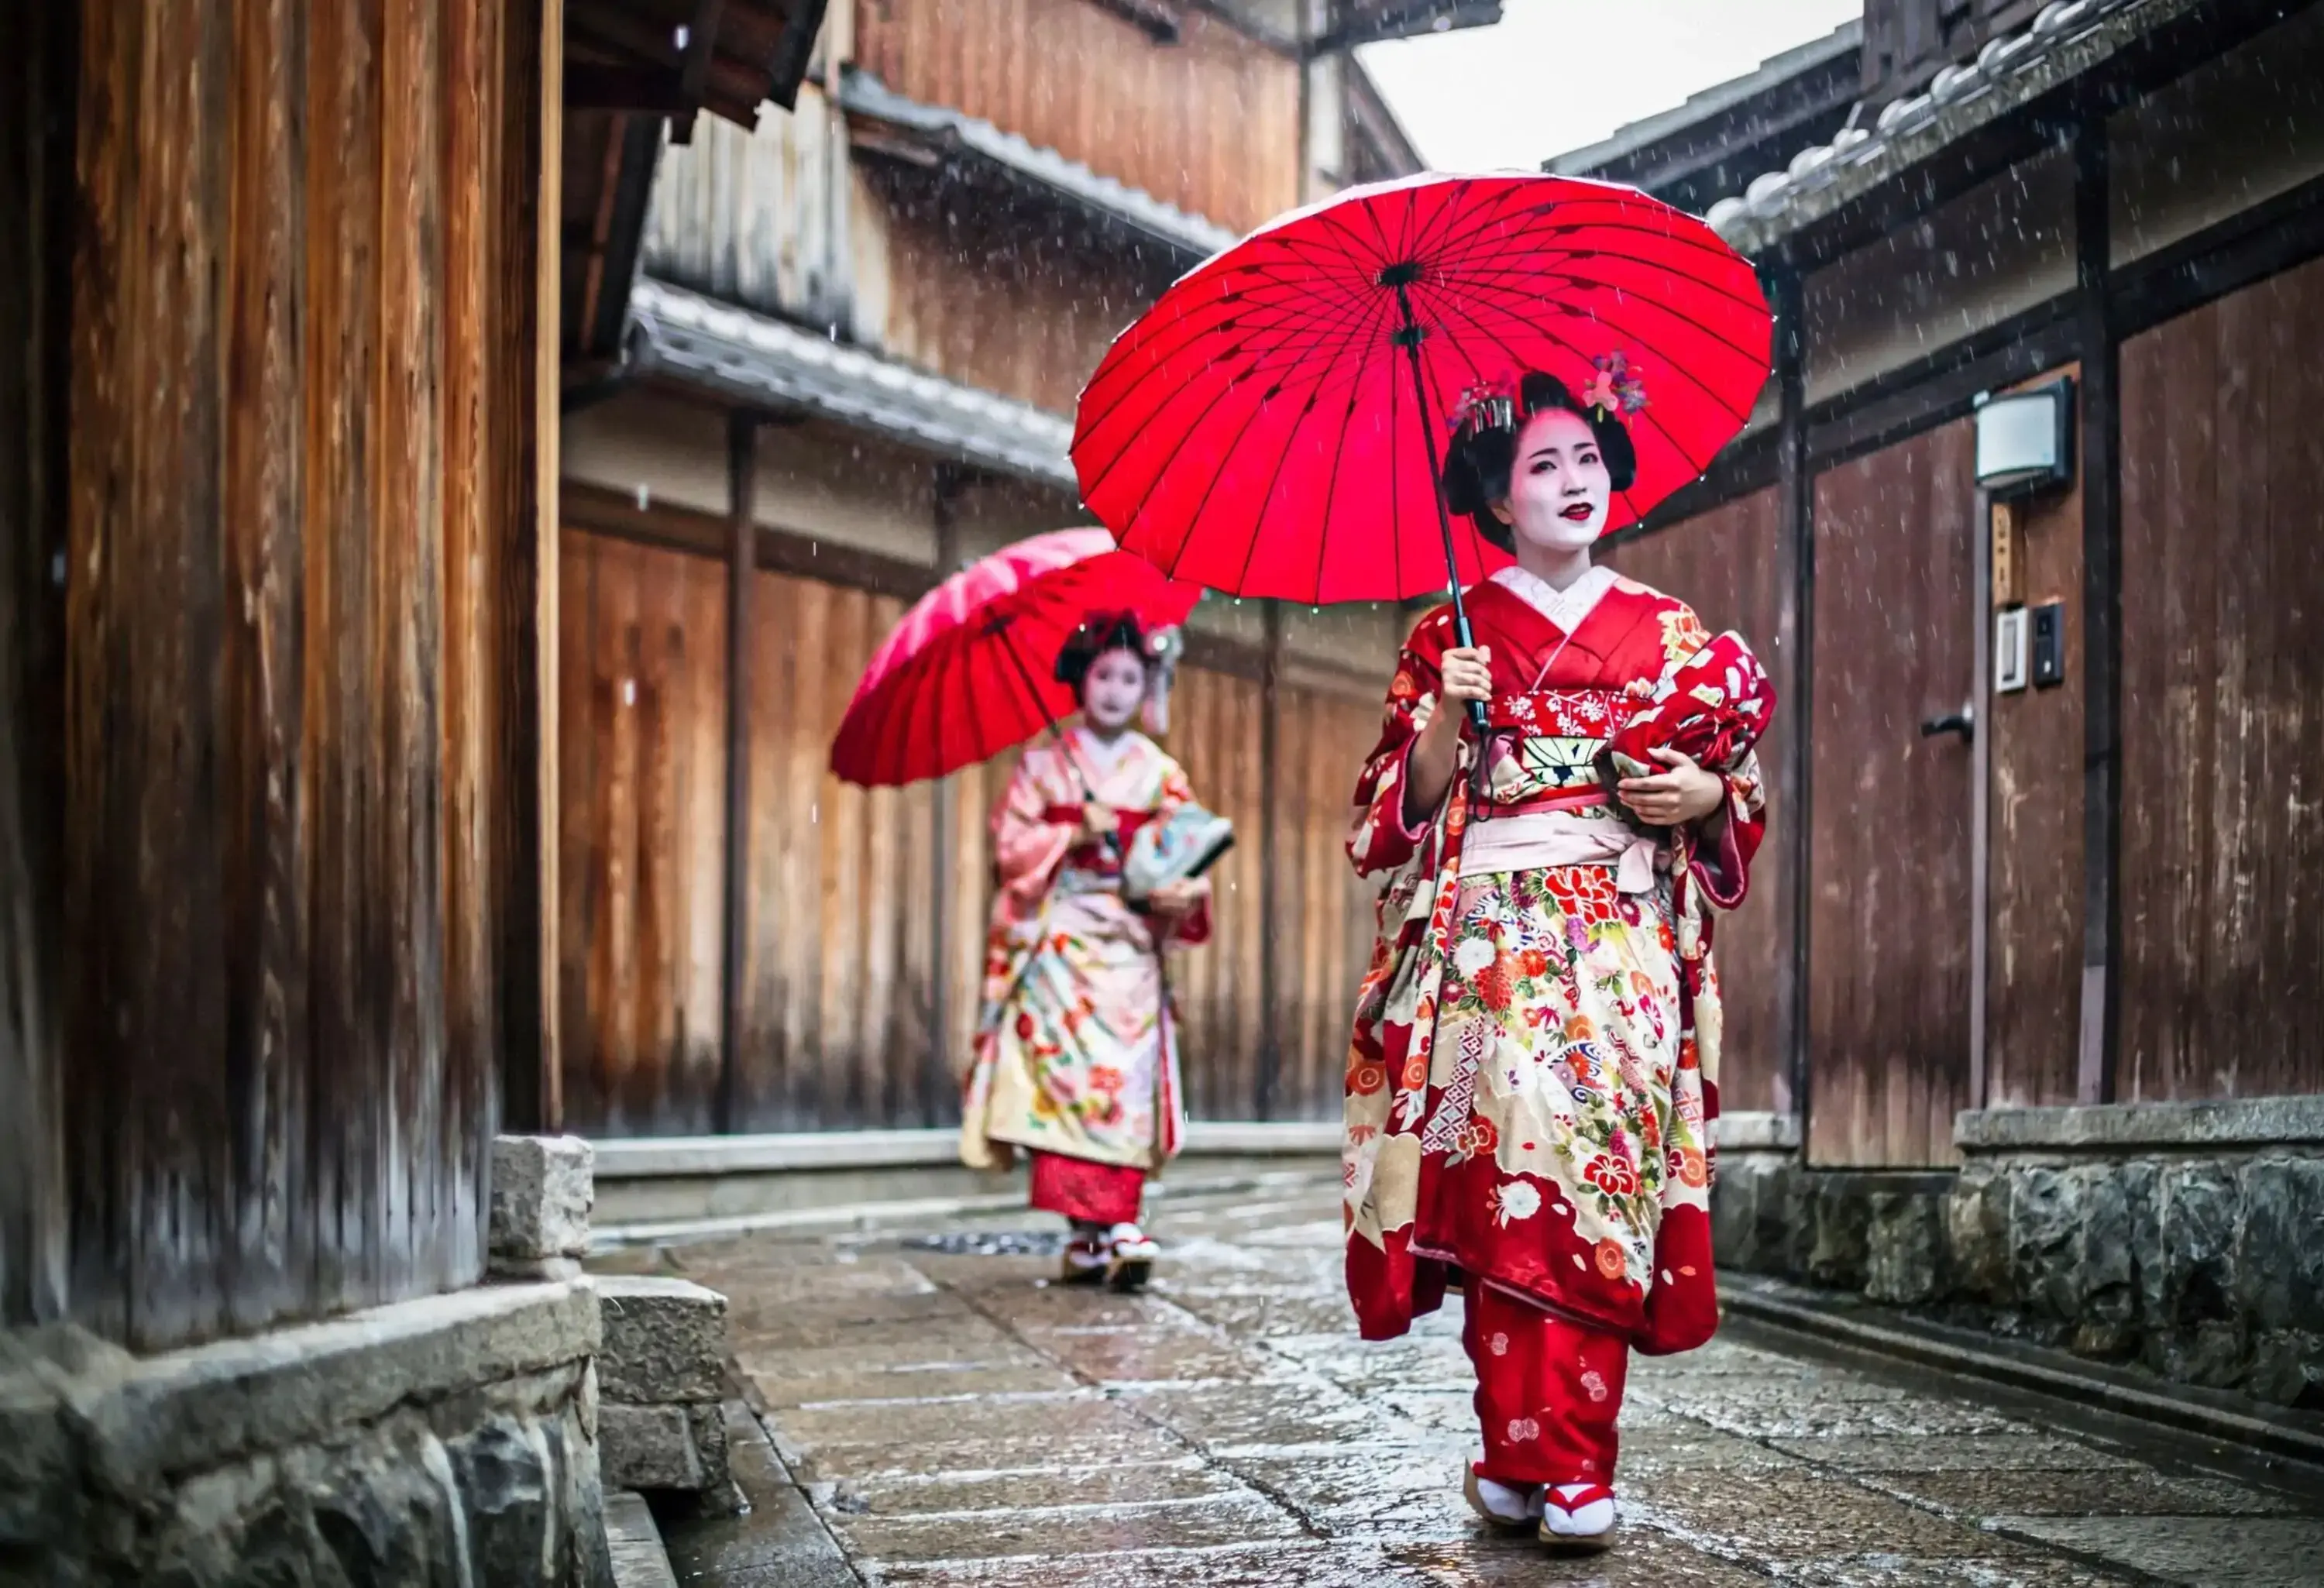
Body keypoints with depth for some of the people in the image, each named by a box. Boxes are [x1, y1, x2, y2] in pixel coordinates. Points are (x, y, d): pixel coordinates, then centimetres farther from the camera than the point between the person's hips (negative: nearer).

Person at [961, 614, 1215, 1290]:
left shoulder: (1161, 772, 10)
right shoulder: (1044, 764, 6)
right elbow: (1009, 844, 0)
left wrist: (1181, 894, -13)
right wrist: (1074, 835, -14)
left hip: (1130, 944, 2)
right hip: (1060, 942, -1)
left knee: (1127, 1081, -8)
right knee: (1068, 1075, -11)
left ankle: (1113, 1225, -8)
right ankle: (1097, 1230, -11)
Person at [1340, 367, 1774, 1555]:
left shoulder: (1669, 635, 13)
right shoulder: (1453, 634, 8)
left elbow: (1736, 775, 17)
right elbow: (1405, 808, 4)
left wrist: (1705, 794, -4)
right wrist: (1447, 716, -13)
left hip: (1624, 945, 1)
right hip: (1492, 941, -1)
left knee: (1596, 1182, -8)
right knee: (1509, 1179, -12)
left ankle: (1542, 1463, -5)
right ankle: (1534, 1458, -6)